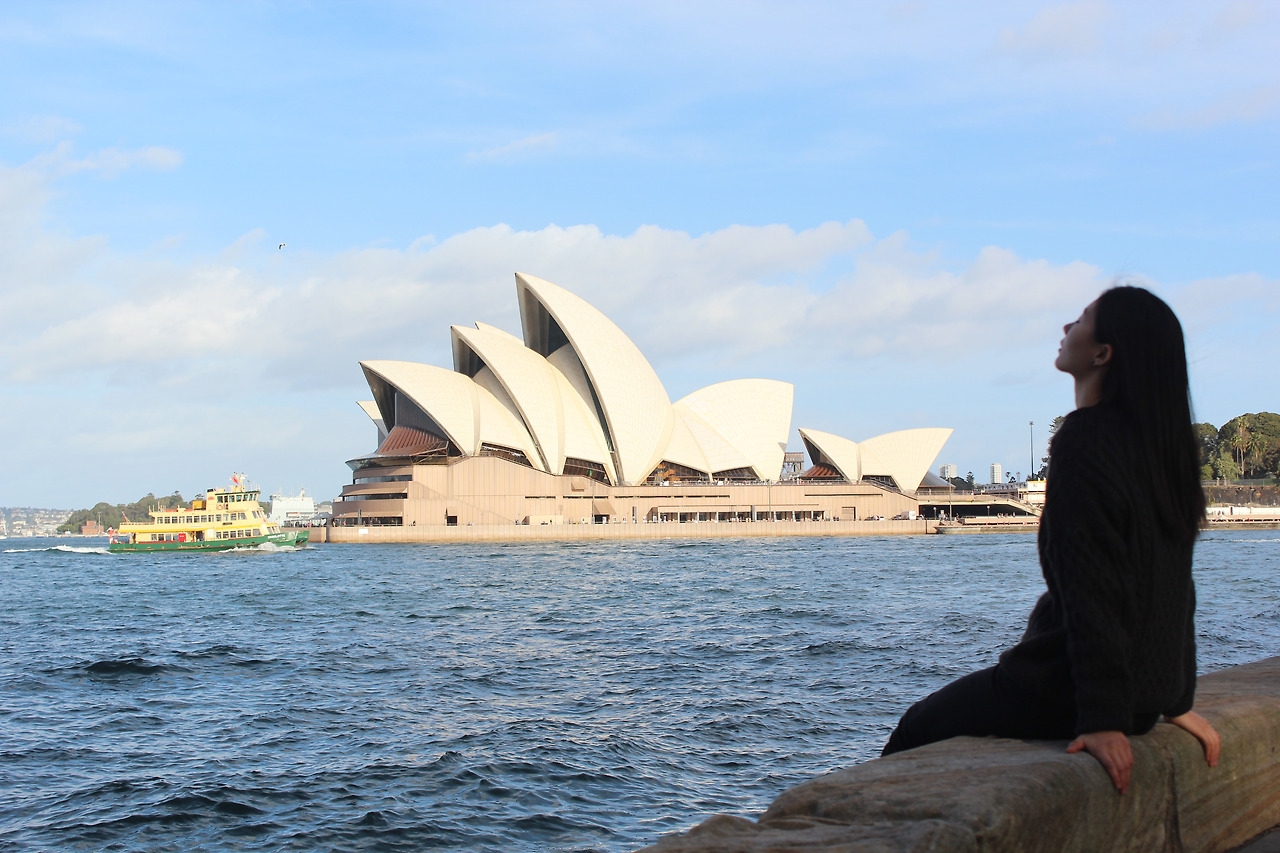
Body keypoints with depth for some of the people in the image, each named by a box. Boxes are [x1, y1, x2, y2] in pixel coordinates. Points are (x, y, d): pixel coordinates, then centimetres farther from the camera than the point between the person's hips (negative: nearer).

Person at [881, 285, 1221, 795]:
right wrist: (1177, 701, 17)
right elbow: (1176, 590, 12)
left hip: (1067, 691, -9)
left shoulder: (1086, 440, -19)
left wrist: (1102, 718, -25)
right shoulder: (1163, 445, 8)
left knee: (916, 730, 9)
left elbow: (1091, 588, -24)